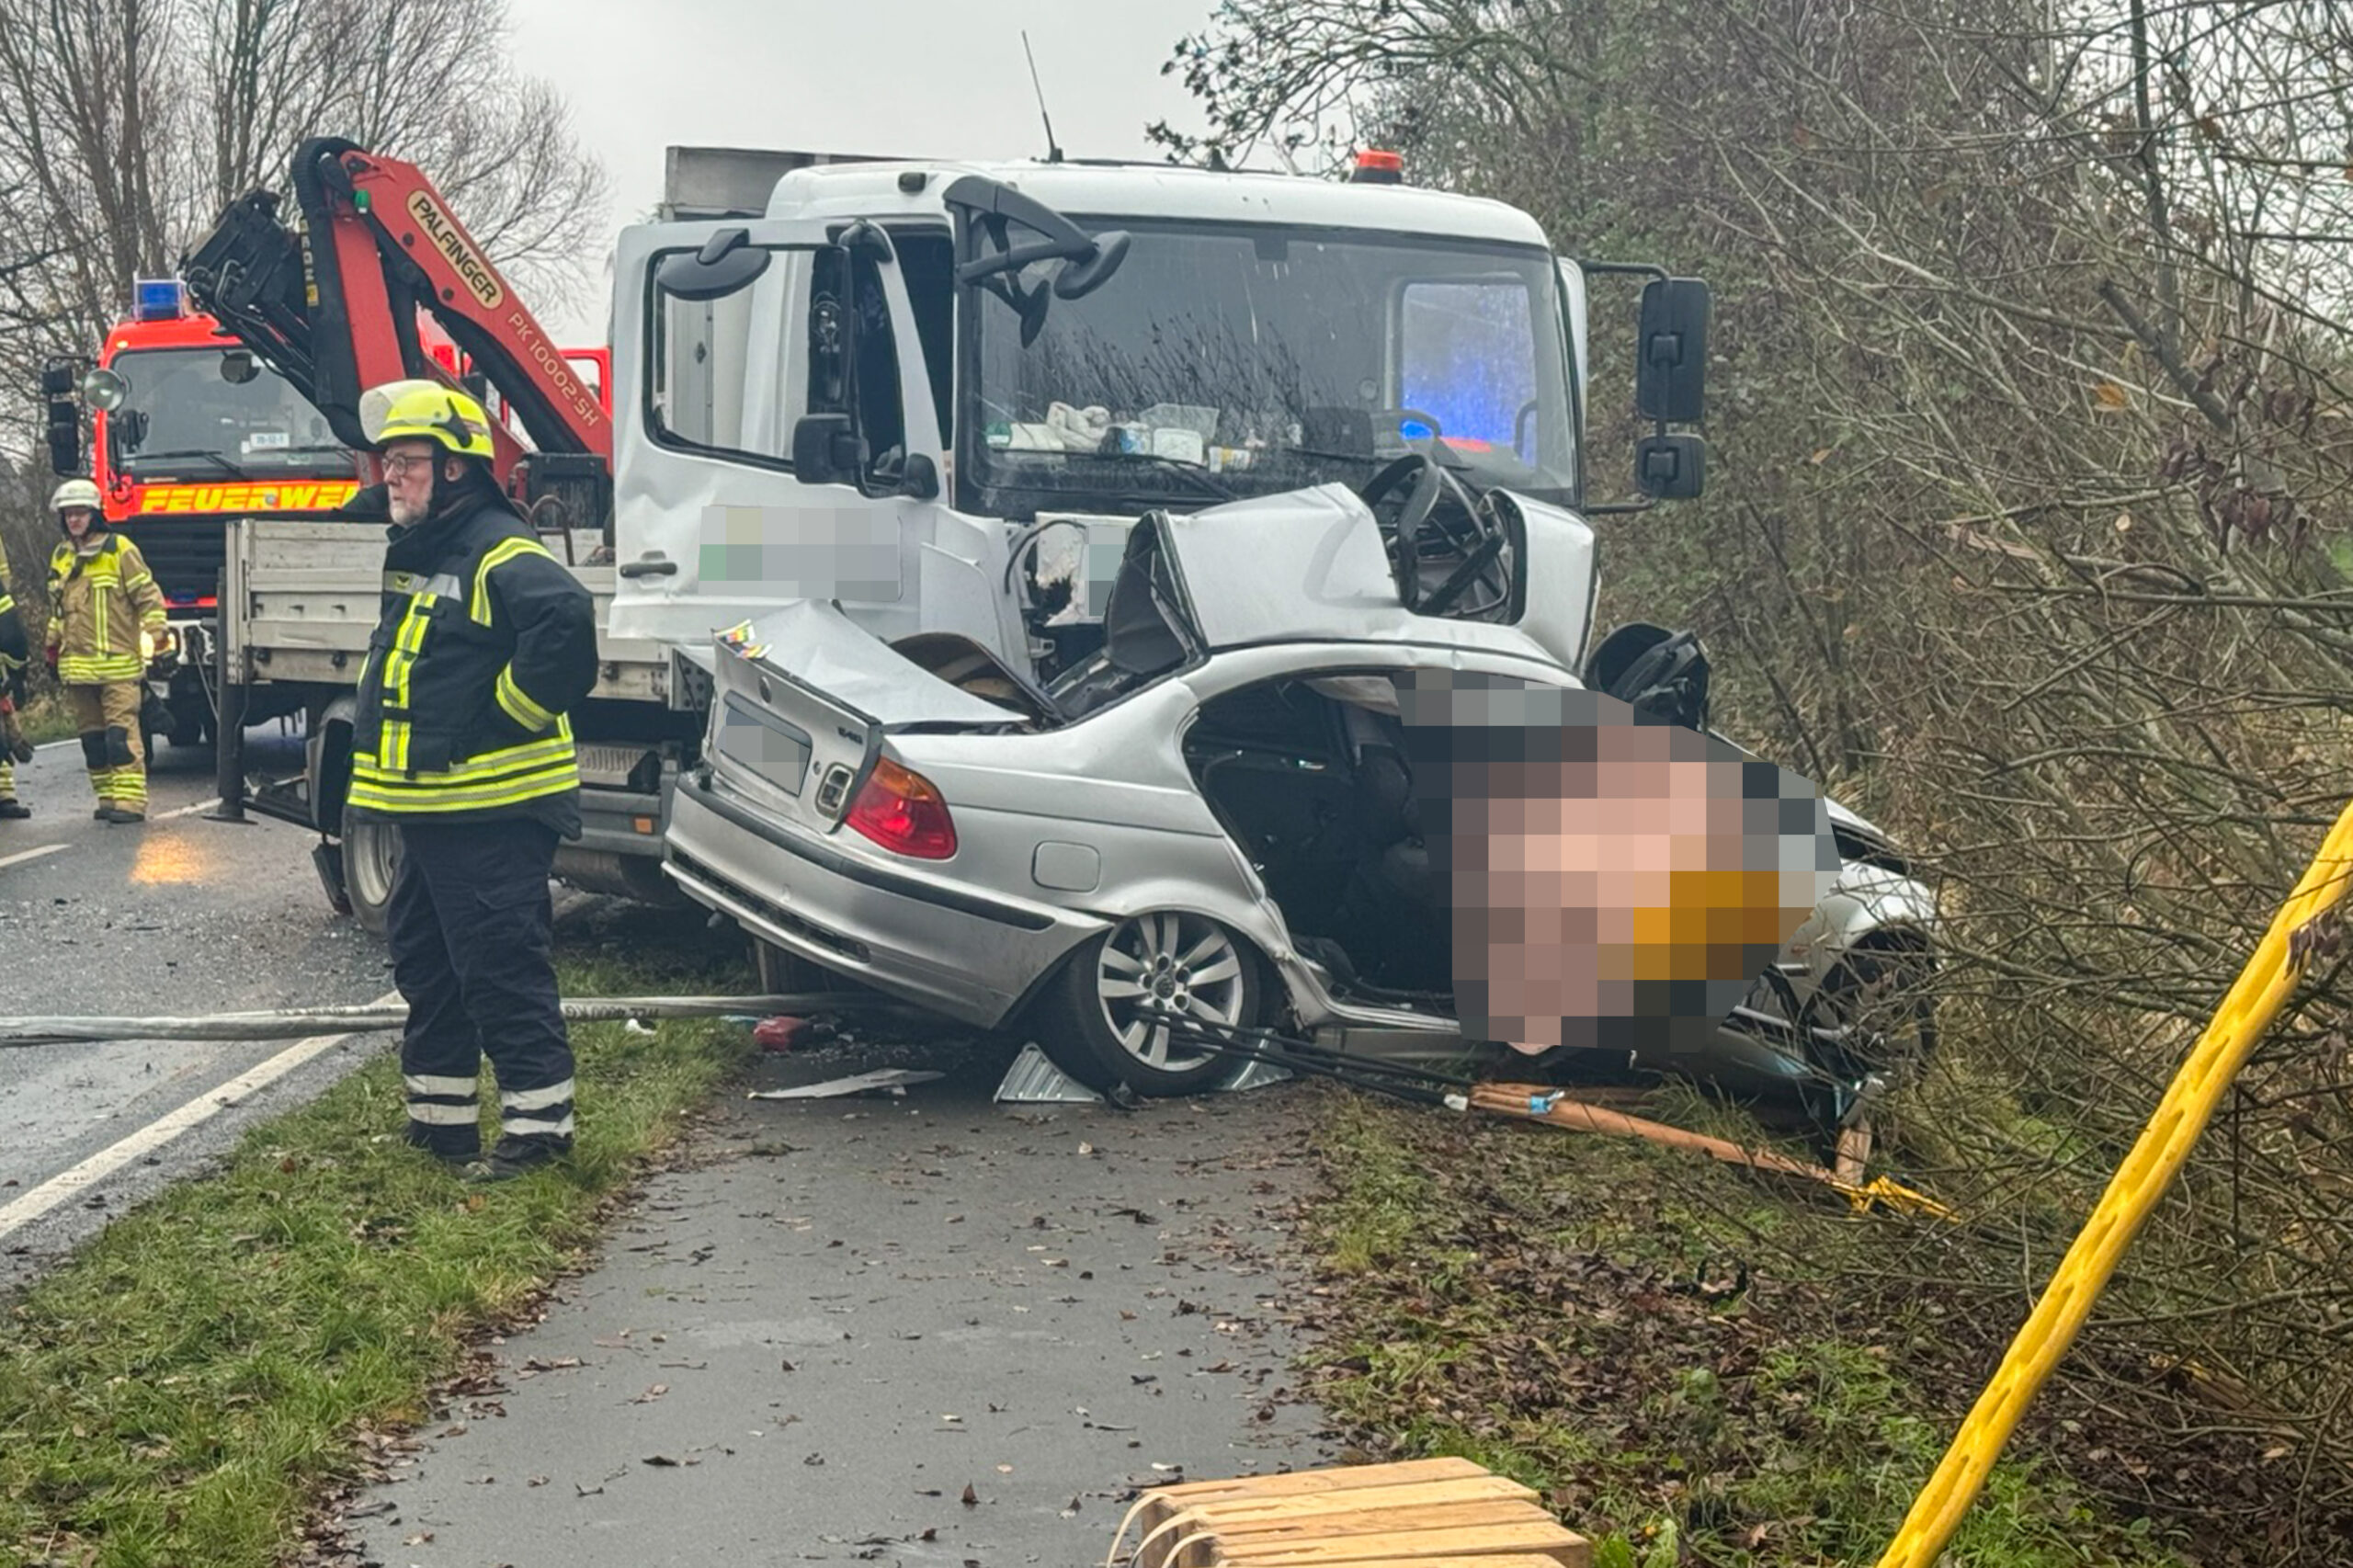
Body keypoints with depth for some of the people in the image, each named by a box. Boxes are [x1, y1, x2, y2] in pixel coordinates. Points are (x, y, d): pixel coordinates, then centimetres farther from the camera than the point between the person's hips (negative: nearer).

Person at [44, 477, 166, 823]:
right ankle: (107, 797, 15)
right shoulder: (61, 557, 15)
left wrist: (154, 640, -8)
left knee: (121, 733, -11)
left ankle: (129, 800, -12)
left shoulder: (119, 550, -4)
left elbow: (149, 597, -3)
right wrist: (53, 646, 25)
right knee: (92, 736, 8)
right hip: (78, 665, 6)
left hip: (118, 663, -6)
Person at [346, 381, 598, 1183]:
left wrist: (511, 710, -24)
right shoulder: (412, 555, 16)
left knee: (501, 967, -6)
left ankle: (537, 1122, 2)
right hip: (428, 806, 11)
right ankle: (439, 1118, 27)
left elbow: (566, 619, -35)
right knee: (424, 960, 16)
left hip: (493, 808, -11)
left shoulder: (498, 554, -16)